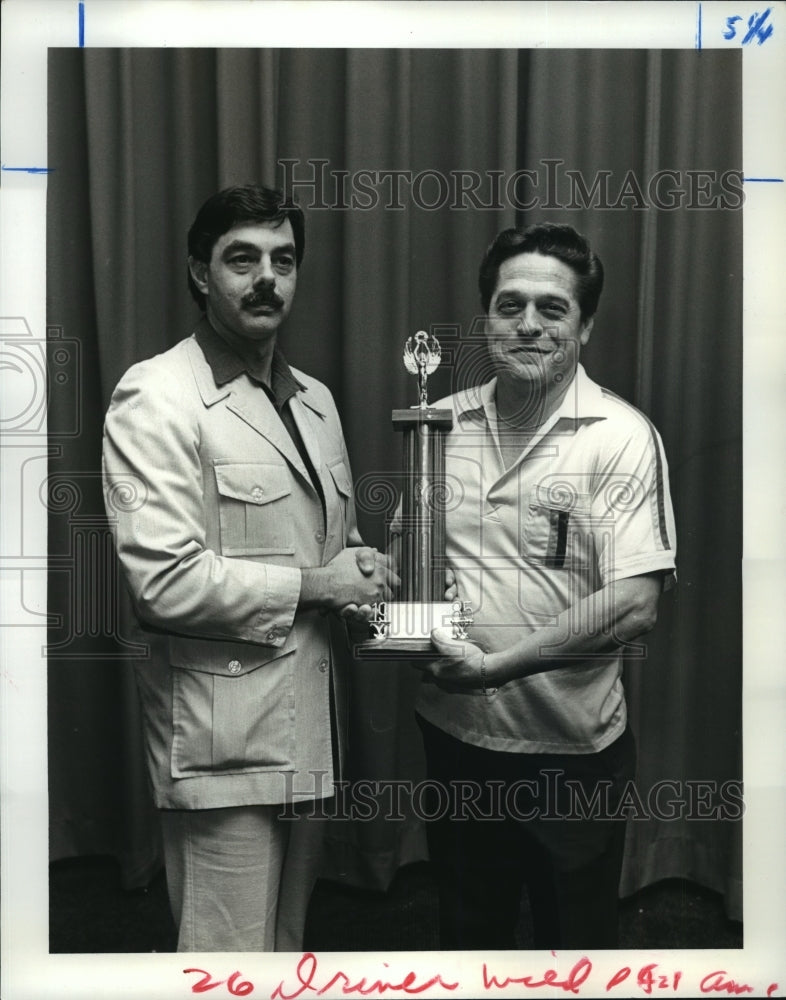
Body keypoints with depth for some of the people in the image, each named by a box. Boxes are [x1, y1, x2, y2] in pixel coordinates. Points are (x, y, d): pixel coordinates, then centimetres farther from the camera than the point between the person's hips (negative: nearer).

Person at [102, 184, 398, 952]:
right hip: (223, 723, -7)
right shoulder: (156, 399, -12)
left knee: (285, 943, 21)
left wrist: (359, 570, -1)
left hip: (308, 710, 8)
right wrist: (311, 584, -14)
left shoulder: (312, 398, 12)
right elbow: (165, 579, -21)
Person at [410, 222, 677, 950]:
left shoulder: (621, 438, -13)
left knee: (575, 940, 19)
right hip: (453, 734, 4)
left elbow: (635, 604, -20)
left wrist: (496, 665, -22)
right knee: (466, 936, 24)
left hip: (570, 751, -4)